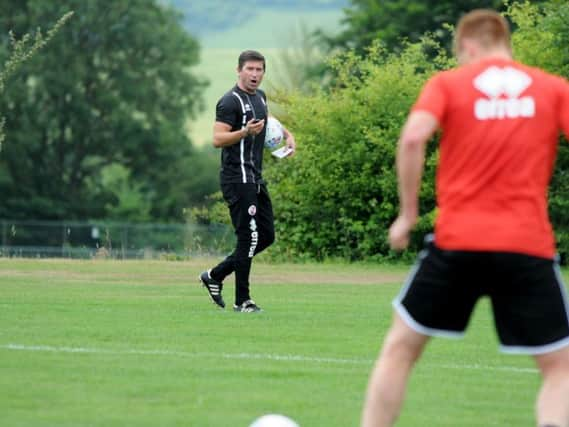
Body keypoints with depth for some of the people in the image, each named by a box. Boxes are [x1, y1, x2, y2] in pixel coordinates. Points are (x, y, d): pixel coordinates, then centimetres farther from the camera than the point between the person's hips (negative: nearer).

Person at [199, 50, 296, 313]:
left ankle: (215, 276, 20)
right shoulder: (231, 101, -11)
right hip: (237, 179, -9)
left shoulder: (260, 97, 16)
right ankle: (242, 300, -4)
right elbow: (218, 139, -18)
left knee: (266, 236, 10)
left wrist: (287, 134, 25)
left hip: (256, 179, 9)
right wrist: (245, 132, -32)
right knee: (248, 237, -10)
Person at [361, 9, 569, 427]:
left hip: (457, 240, 0)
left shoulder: (447, 83, 6)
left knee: (401, 346, 16)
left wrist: (408, 213, -3)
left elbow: (413, 138, -11)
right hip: (529, 245, 0)